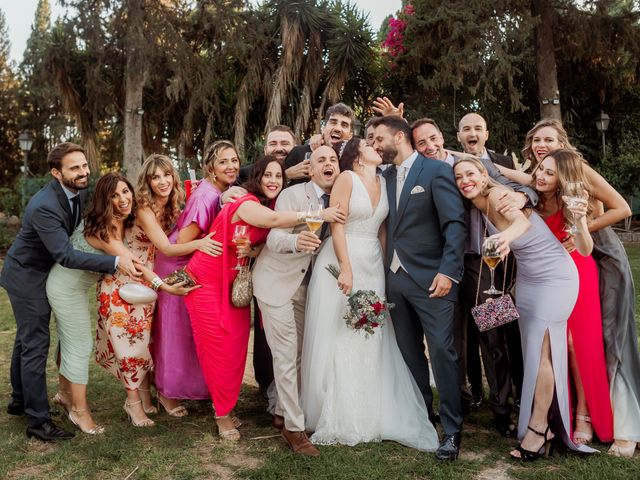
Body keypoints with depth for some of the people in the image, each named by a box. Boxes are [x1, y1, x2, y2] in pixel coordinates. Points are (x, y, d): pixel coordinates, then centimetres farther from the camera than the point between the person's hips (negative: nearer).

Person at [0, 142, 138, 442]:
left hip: (44, 274, 9)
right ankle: (38, 421, 4)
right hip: (27, 276, -8)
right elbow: (66, 255, -37)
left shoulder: (81, 192, -8)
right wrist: (115, 263, -43)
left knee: (26, 339, 21)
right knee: (35, 345, -5)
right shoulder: (44, 206, -32)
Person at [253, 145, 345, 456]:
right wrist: (296, 240, -44)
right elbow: (273, 238, -24)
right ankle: (294, 427, 2)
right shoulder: (292, 195, -16)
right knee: (286, 354, -6)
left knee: (300, 352, 11)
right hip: (277, 281, -6)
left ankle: (283, 410, 28)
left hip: (305, 285, 6)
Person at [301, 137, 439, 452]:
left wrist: (385, 268, 7)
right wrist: (346, 269, -19)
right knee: (337, 339, 1)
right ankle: (337, 417, 13)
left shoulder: (383, 183, 12)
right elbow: (336, 224, -12)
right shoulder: (347, 178, -5)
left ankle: (368, 414, 19)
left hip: (373, 266, 6)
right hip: (341, 262, -5)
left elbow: (382, 228, 14)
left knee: (369, 340, 8)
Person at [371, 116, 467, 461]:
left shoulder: (436, 170, -4)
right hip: (396, 277, 6)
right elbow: (390, 225, 12)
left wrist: (447, 271, -20)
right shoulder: (385, 177, 15)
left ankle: (452, 429, 7)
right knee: (410, 352, 12)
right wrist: (387, 270, 0)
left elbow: (455, 224, -11)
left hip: (430, 277, -6)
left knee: (441, 351, -5)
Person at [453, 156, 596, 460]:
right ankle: (535, 419, 21)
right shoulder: (481, 207, 0)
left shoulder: (497, 194, -23)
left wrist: (506, 236, -63)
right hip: (526, 280, 8)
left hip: (555, 278, -8)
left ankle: (538, 429, 5)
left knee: (541, 350, -7)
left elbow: (523, 221, -41)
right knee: (532, 350, 10)